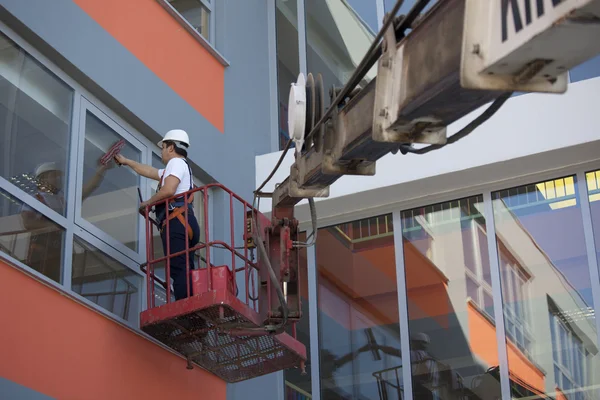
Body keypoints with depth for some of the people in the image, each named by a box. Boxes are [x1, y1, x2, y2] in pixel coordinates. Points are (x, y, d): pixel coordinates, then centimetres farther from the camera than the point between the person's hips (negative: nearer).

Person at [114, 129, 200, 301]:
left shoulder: (176, 162, 3)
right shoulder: (175, 168, 35)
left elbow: (168, 190, -15)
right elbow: (148, 171, 48)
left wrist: (147, 202, 0)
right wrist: (125, 161, 57)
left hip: (177, 222, -10)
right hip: (183, 223, 10)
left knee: (179, 270, -21)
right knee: (185, 272, -2)